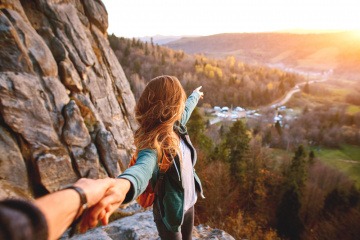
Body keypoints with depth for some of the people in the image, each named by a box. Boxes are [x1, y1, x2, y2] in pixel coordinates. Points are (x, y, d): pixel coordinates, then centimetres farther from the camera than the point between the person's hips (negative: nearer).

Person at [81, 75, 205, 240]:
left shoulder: (175, 126, -11)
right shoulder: (154, 144, -34)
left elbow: (186, 109, 11)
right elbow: (144, 167, -57)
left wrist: (195, 95, 32)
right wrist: (123, 185, -80)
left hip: (189, 203, 7)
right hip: (171, 213, -7)